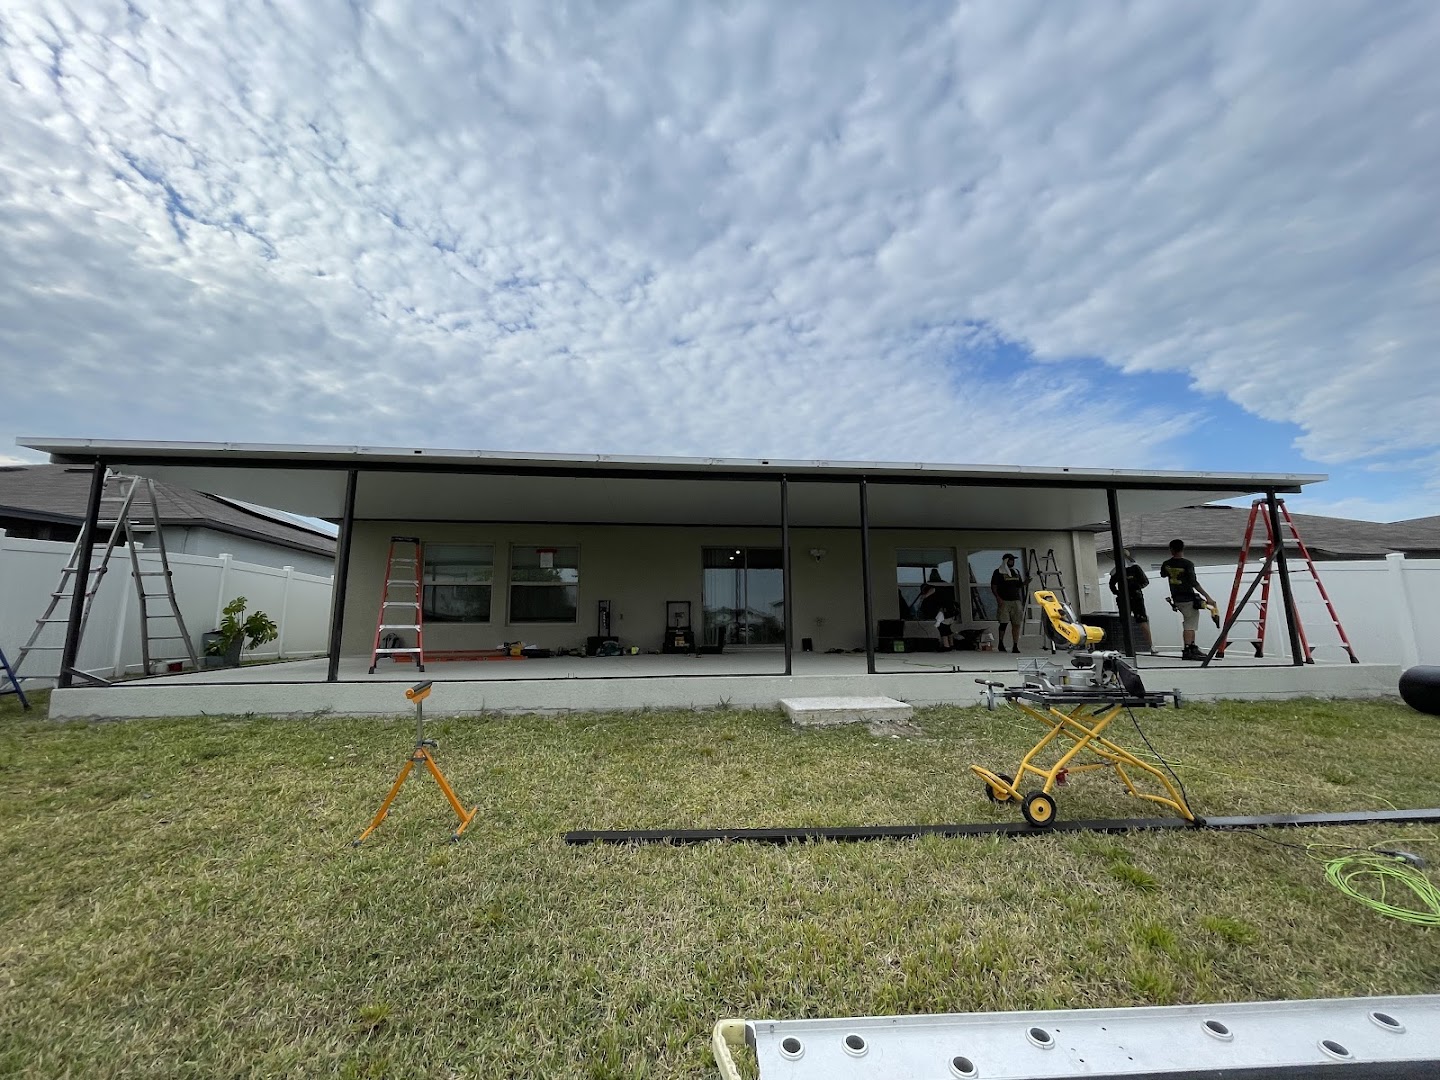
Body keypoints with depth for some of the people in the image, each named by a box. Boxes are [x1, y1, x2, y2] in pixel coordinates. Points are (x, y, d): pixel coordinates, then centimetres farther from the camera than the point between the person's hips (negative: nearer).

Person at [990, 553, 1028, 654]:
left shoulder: (1016, 572, 17)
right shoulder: (998, 572, 0)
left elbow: (1019, 585, 21)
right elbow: (993, 586, -4)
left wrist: (1025, 583, -1)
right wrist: (998, 598, -15)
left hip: (1016, 601, 5)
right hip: (1004, 601, -5)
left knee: (1017, 624, 1)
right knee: (1004, 623, -6)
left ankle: (1015, 647, 5)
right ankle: (1001, 644, 9)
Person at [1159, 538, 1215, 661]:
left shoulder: (1166, 564, 2)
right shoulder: (1187, 564, -13)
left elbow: (1163, 574, 24)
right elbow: (1194, 583, -19)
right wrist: (1207, 597, -17)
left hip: (1177, 599, 5)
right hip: (1189, 599, -5)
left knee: (1190, 624, 18)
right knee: (1190, 625, -2)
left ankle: (1193, 648, 21)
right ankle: (1187, 651, -3)